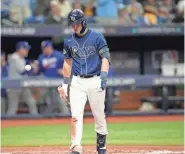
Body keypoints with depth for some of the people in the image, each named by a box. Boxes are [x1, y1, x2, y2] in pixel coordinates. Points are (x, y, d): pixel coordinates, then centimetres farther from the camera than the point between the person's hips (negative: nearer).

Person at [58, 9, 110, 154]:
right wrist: (65, 84, 15)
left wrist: (103, 77, -19)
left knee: (99, 115, 5)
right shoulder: (69, 41, 8)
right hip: (77, 82, 2)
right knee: (76, 116, -11)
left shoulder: (97, 37, -3)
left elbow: (105, 58, -6)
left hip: (95, 81, -2)